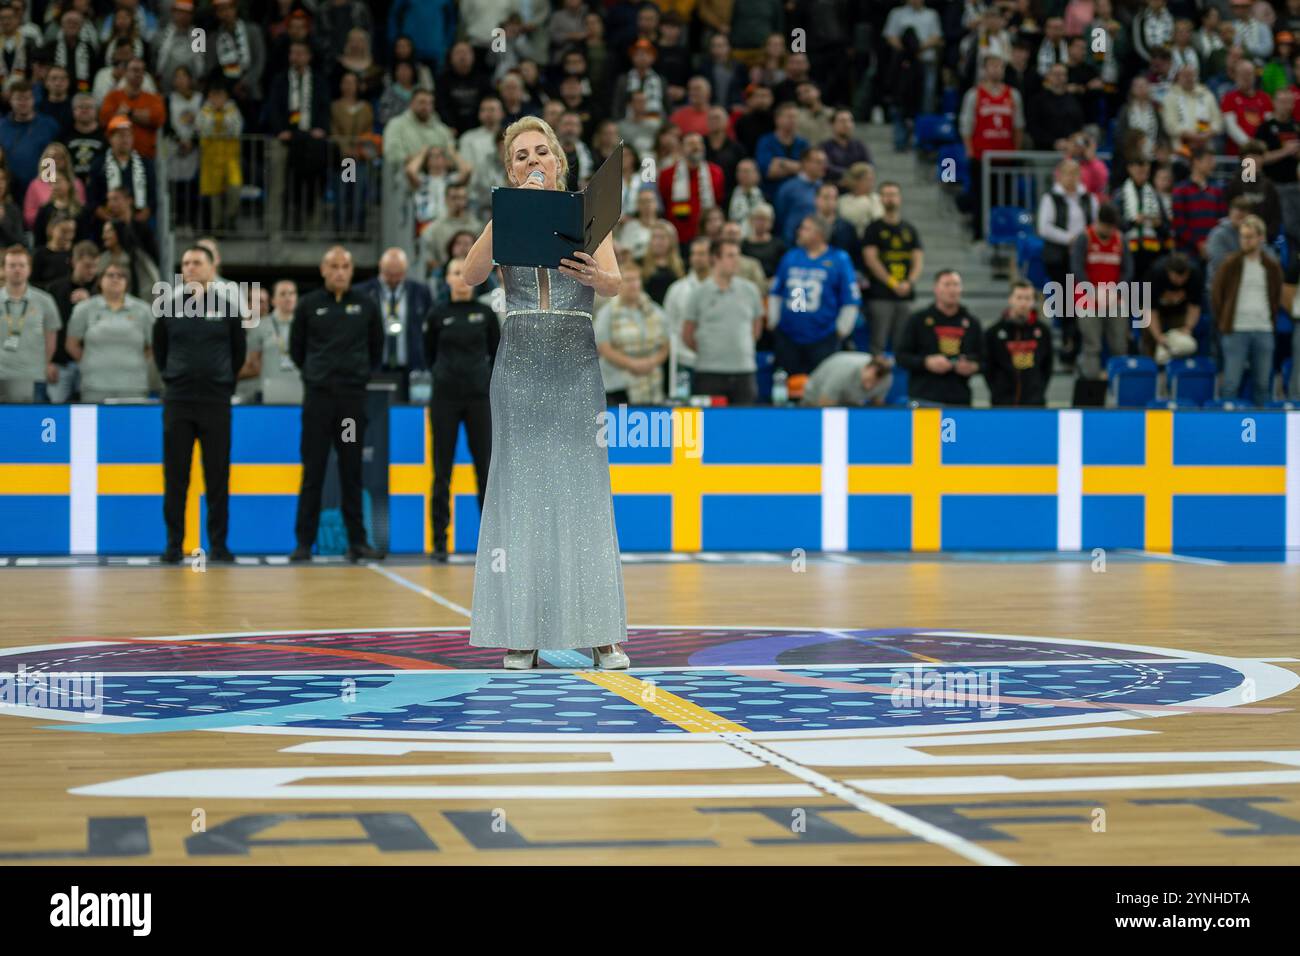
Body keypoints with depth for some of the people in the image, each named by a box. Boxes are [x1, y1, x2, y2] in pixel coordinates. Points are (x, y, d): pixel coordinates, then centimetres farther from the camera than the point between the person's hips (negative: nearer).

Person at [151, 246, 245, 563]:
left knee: (217, 477, 2)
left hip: (216, 402, -1)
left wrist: (224, 380, 11)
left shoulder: (227, 306, 2)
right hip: (177, 402, 1)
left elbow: (239, 350, 12)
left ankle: (218, 544, 8)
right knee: (175, 477, 2)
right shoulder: (169, 306, 3)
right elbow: (158, 348, 15)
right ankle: (174, 544, 6)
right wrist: (171, 377, 9)